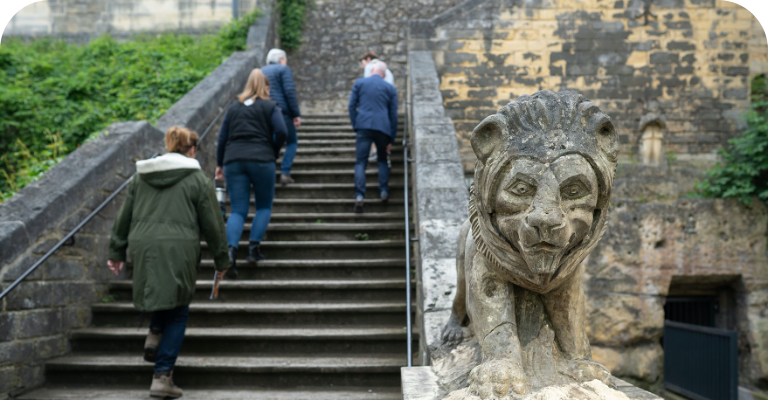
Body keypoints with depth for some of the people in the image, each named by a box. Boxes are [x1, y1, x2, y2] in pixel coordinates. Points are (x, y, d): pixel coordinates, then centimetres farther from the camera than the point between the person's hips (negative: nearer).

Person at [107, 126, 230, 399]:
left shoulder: (141, 176, 14)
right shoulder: (198, 180, 3)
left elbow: (124, 217, 16)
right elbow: (212, 224, 4)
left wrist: (116, 252, 23)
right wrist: (221, 261, 13)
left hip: (143, 248, 4)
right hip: (180, 250, -4)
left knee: (163, 294, 31)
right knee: (178, 312, 6)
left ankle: (154, 335, 9)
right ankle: (162, 376, 3)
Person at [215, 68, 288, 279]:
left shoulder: (233, 108, 17)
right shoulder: (270, 107, 7)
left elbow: (222, 137, 14)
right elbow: (281, 131, -8)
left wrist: (220, 164, 22)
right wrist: (273, 153, 8)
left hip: (233, 160, 3)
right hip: (261, 160, -3)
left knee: (238, 210, 2)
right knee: (264, 206, 14)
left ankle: (231, 249, -20)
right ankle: (254, 247, -1)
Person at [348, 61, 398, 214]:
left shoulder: (359, 83, 10)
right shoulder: (390, 88, 12)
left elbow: (352, 106, 6)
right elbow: (393, 115, 11)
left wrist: (355, 126, 12)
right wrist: (391, 139, 14)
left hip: (364, 126, -1)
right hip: (383, 128, 1)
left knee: (360, 162, -2)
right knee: (382, 160, 20)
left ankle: (359, 196, -16)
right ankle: (384, 191, 10)